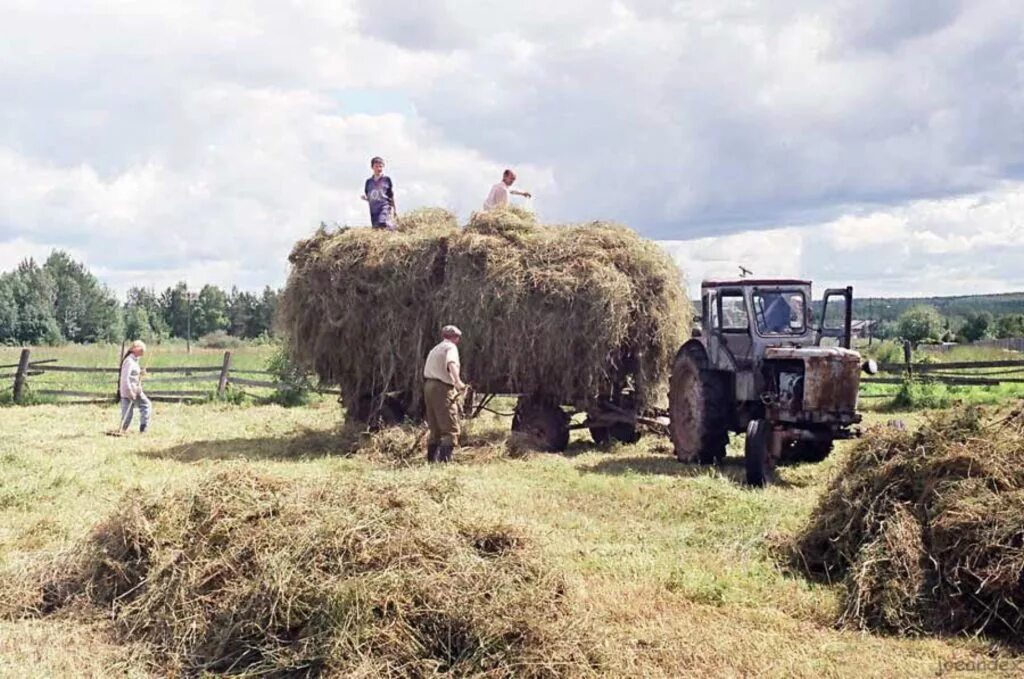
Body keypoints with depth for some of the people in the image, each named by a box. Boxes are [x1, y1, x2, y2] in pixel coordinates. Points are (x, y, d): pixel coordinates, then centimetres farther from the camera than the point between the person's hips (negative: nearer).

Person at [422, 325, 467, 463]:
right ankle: (444, 460, -22)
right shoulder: (451, 347, -2)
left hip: (428, 386, 9)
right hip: (443, 389, -8)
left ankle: (432, 460, 14)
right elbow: (452, 364, -23)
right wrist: (458, 381, -38)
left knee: (435, 429, 14)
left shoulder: (434, 349, 25)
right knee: (451, 429, -11)